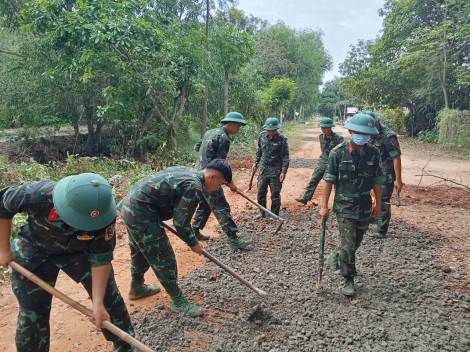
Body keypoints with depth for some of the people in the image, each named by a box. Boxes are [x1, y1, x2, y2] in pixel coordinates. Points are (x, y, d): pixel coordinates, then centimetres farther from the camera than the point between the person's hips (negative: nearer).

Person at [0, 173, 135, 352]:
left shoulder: (104, 216, -33)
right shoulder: (38, 195, -37)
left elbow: (101, 257, -22)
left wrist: (98, 302, -25)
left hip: (80, 250, 1)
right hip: (35, 251, 0)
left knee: (109, 297, 2)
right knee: (32, 312, 4)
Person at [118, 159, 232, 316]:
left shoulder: (186, 171, 10)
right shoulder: (194, 188, -19)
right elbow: (181, 223, -16)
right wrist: (193, 243, 0)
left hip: (131, 205, 10)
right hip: (141, 213, -10)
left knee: (140, 251, 27)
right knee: (163, 257, 0)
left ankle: (137, 287, 47)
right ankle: (178, 301, 12)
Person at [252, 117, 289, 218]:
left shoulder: (282, 139, -13)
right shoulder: (262, 135, 0)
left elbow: (285, 157, -11)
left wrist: (283, 172, -16)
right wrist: (256, 162, 13)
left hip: (275, 171, -4)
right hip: (263, 169, 4)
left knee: (275, 194, 5)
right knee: (261, 192, 9)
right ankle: (262, 212, 27)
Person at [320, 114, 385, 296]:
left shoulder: (374, 153, -1)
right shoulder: (338, 152, -12)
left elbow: (377, 181, 6)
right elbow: (329, 180, -10)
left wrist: (378, 204, 9)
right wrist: (324, 206, -11)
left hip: (365, 206, 4)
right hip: (345, 206, -4)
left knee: (356, 242, 17)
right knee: (348, 244, -3)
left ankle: (335, 257, 45)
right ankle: (349, 281, 14)